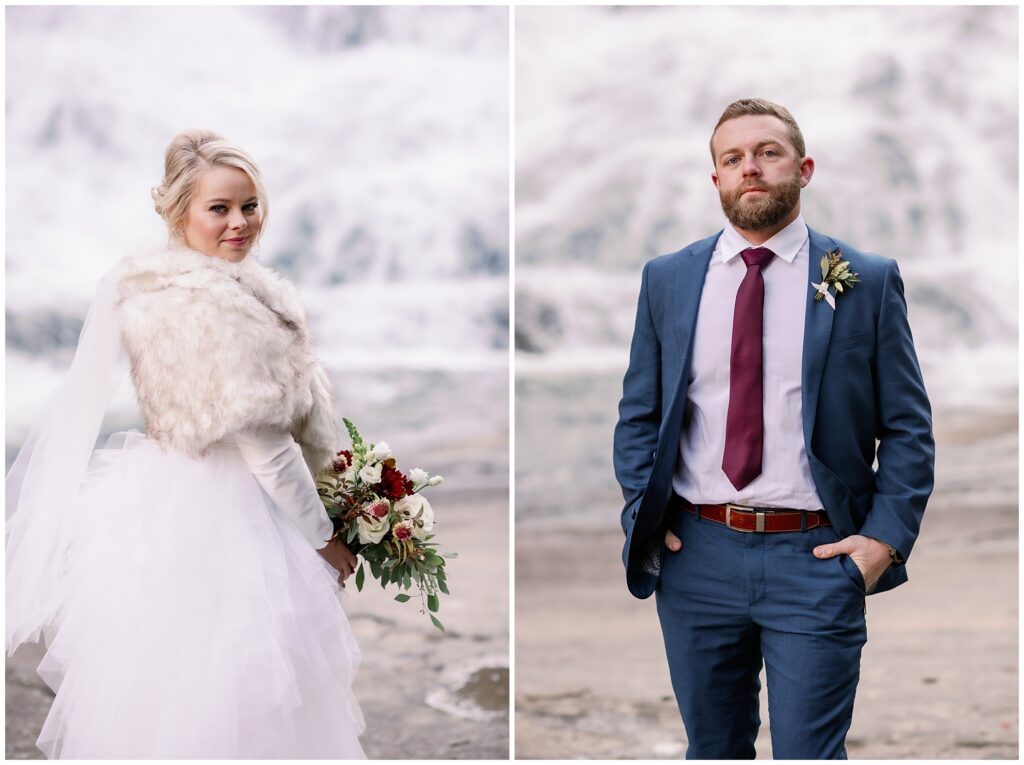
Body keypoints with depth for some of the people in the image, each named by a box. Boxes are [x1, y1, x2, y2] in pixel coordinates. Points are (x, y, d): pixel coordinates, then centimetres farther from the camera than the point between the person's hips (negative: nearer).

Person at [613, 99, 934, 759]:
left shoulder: (868, 281, 1)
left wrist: (886, 537, -8)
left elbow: (909, 427, 2)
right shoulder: (668, 279, 8)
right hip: (695, 555, 3)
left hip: (817, 557, -3)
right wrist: (644, 519, 1)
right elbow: (638, 413, 13)